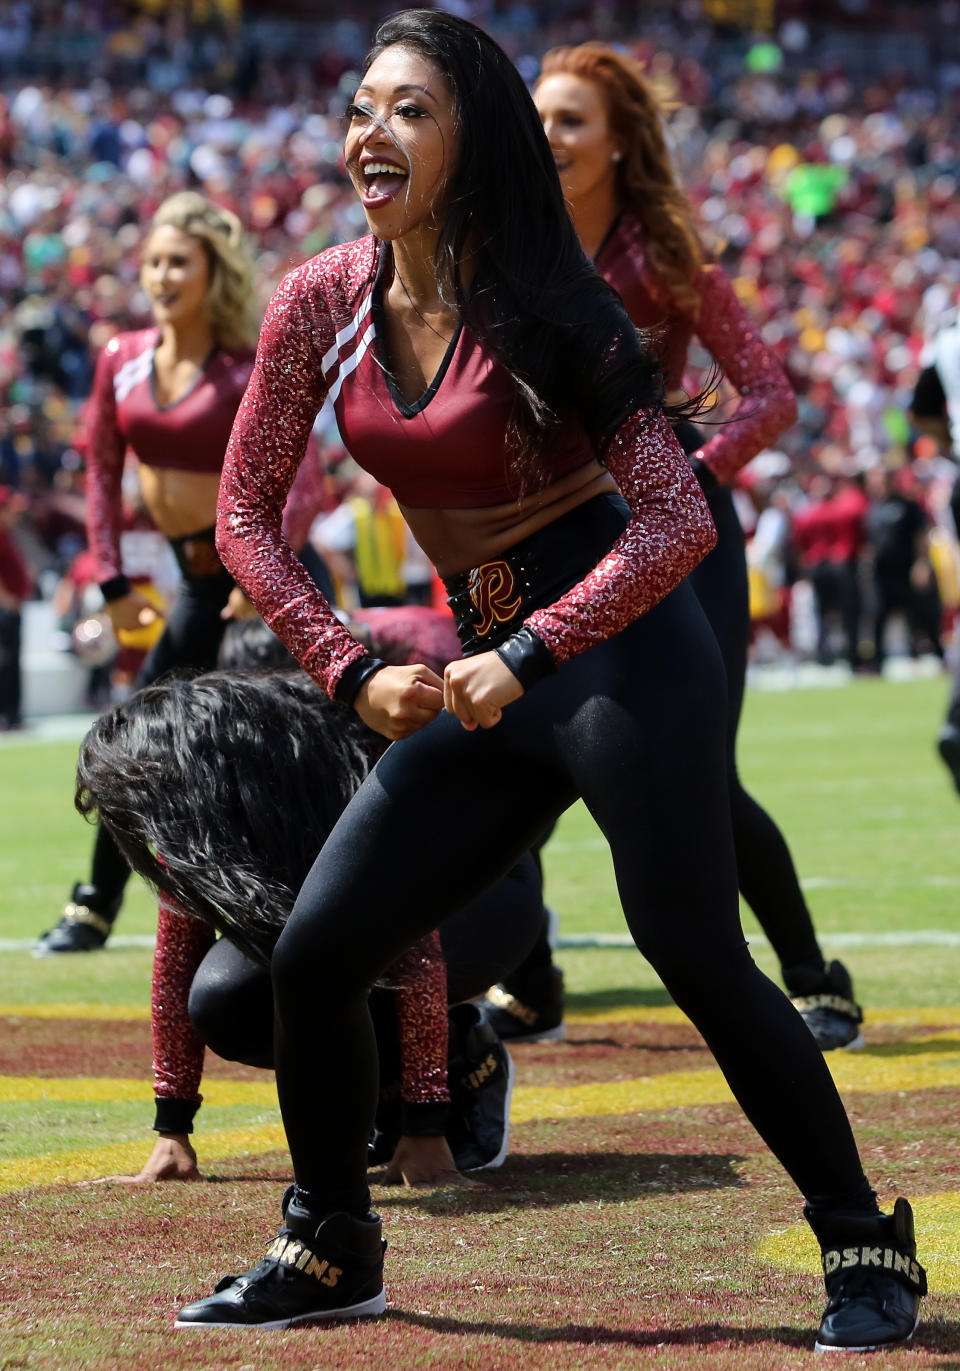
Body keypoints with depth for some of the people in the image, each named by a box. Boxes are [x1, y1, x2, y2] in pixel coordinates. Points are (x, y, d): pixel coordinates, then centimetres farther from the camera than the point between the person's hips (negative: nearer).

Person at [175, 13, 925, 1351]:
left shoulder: (544, 309, -14)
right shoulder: (322, 303, 0)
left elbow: (679, 517, -18)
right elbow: (246, 513, 6)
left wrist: (524, 657, -24)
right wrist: (353, 672, -4)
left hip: (622, 652, -6)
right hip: (488, 680, 6)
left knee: (699, 960, -11)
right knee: (312, 957, 2)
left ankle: (868, 1249, 4)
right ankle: (330, 1251, 20)